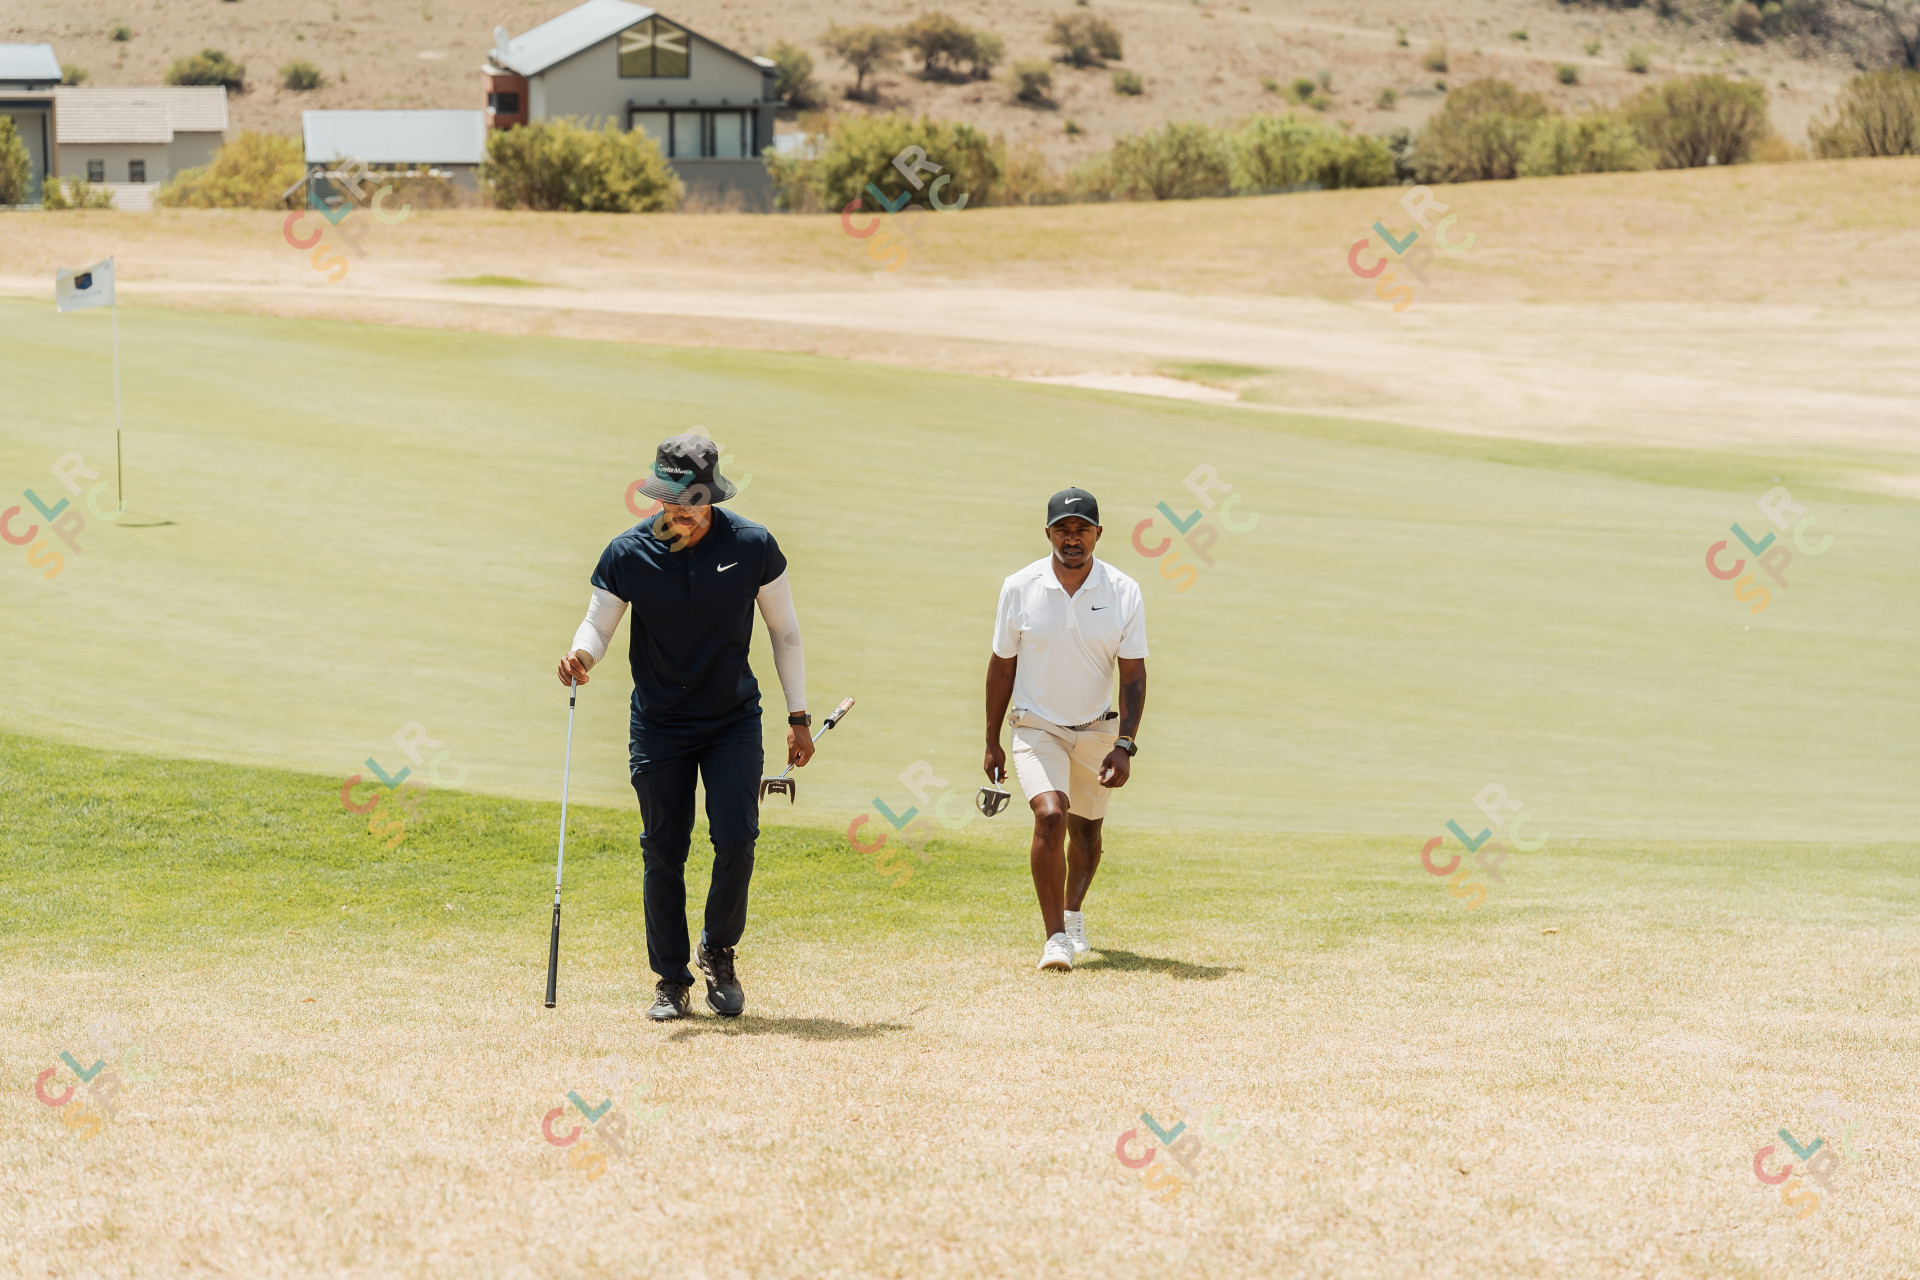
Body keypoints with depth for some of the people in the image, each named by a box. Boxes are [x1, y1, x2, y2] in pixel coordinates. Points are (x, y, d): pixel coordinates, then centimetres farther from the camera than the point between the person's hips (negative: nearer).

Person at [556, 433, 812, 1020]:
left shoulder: (753, 546, -9)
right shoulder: (628, 553, -10)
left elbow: (785, 633, 2)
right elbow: (598, 624, -5)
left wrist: (798, 716, 0)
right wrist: (582, 653, -30)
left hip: (733, 722, 0)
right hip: (659, 725, 0)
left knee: (735, 839, -13)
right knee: (663, 852, 1)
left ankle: (719, 952, 11)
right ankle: (671, 980, 15)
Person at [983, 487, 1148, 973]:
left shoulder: (1123, 593, -9)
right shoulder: (1019, 588, -10)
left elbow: (1133, 675, -7)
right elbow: (1001, 667, 0)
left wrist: (1124, 745, -17)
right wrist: (992, 744, 2)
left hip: (1097, 731, 2)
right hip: (1037, 727, -2)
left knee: (1086, 831, 15)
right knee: (1050, 816, -22)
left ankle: (1073, 914, 43)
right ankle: (1055, 936, -17)